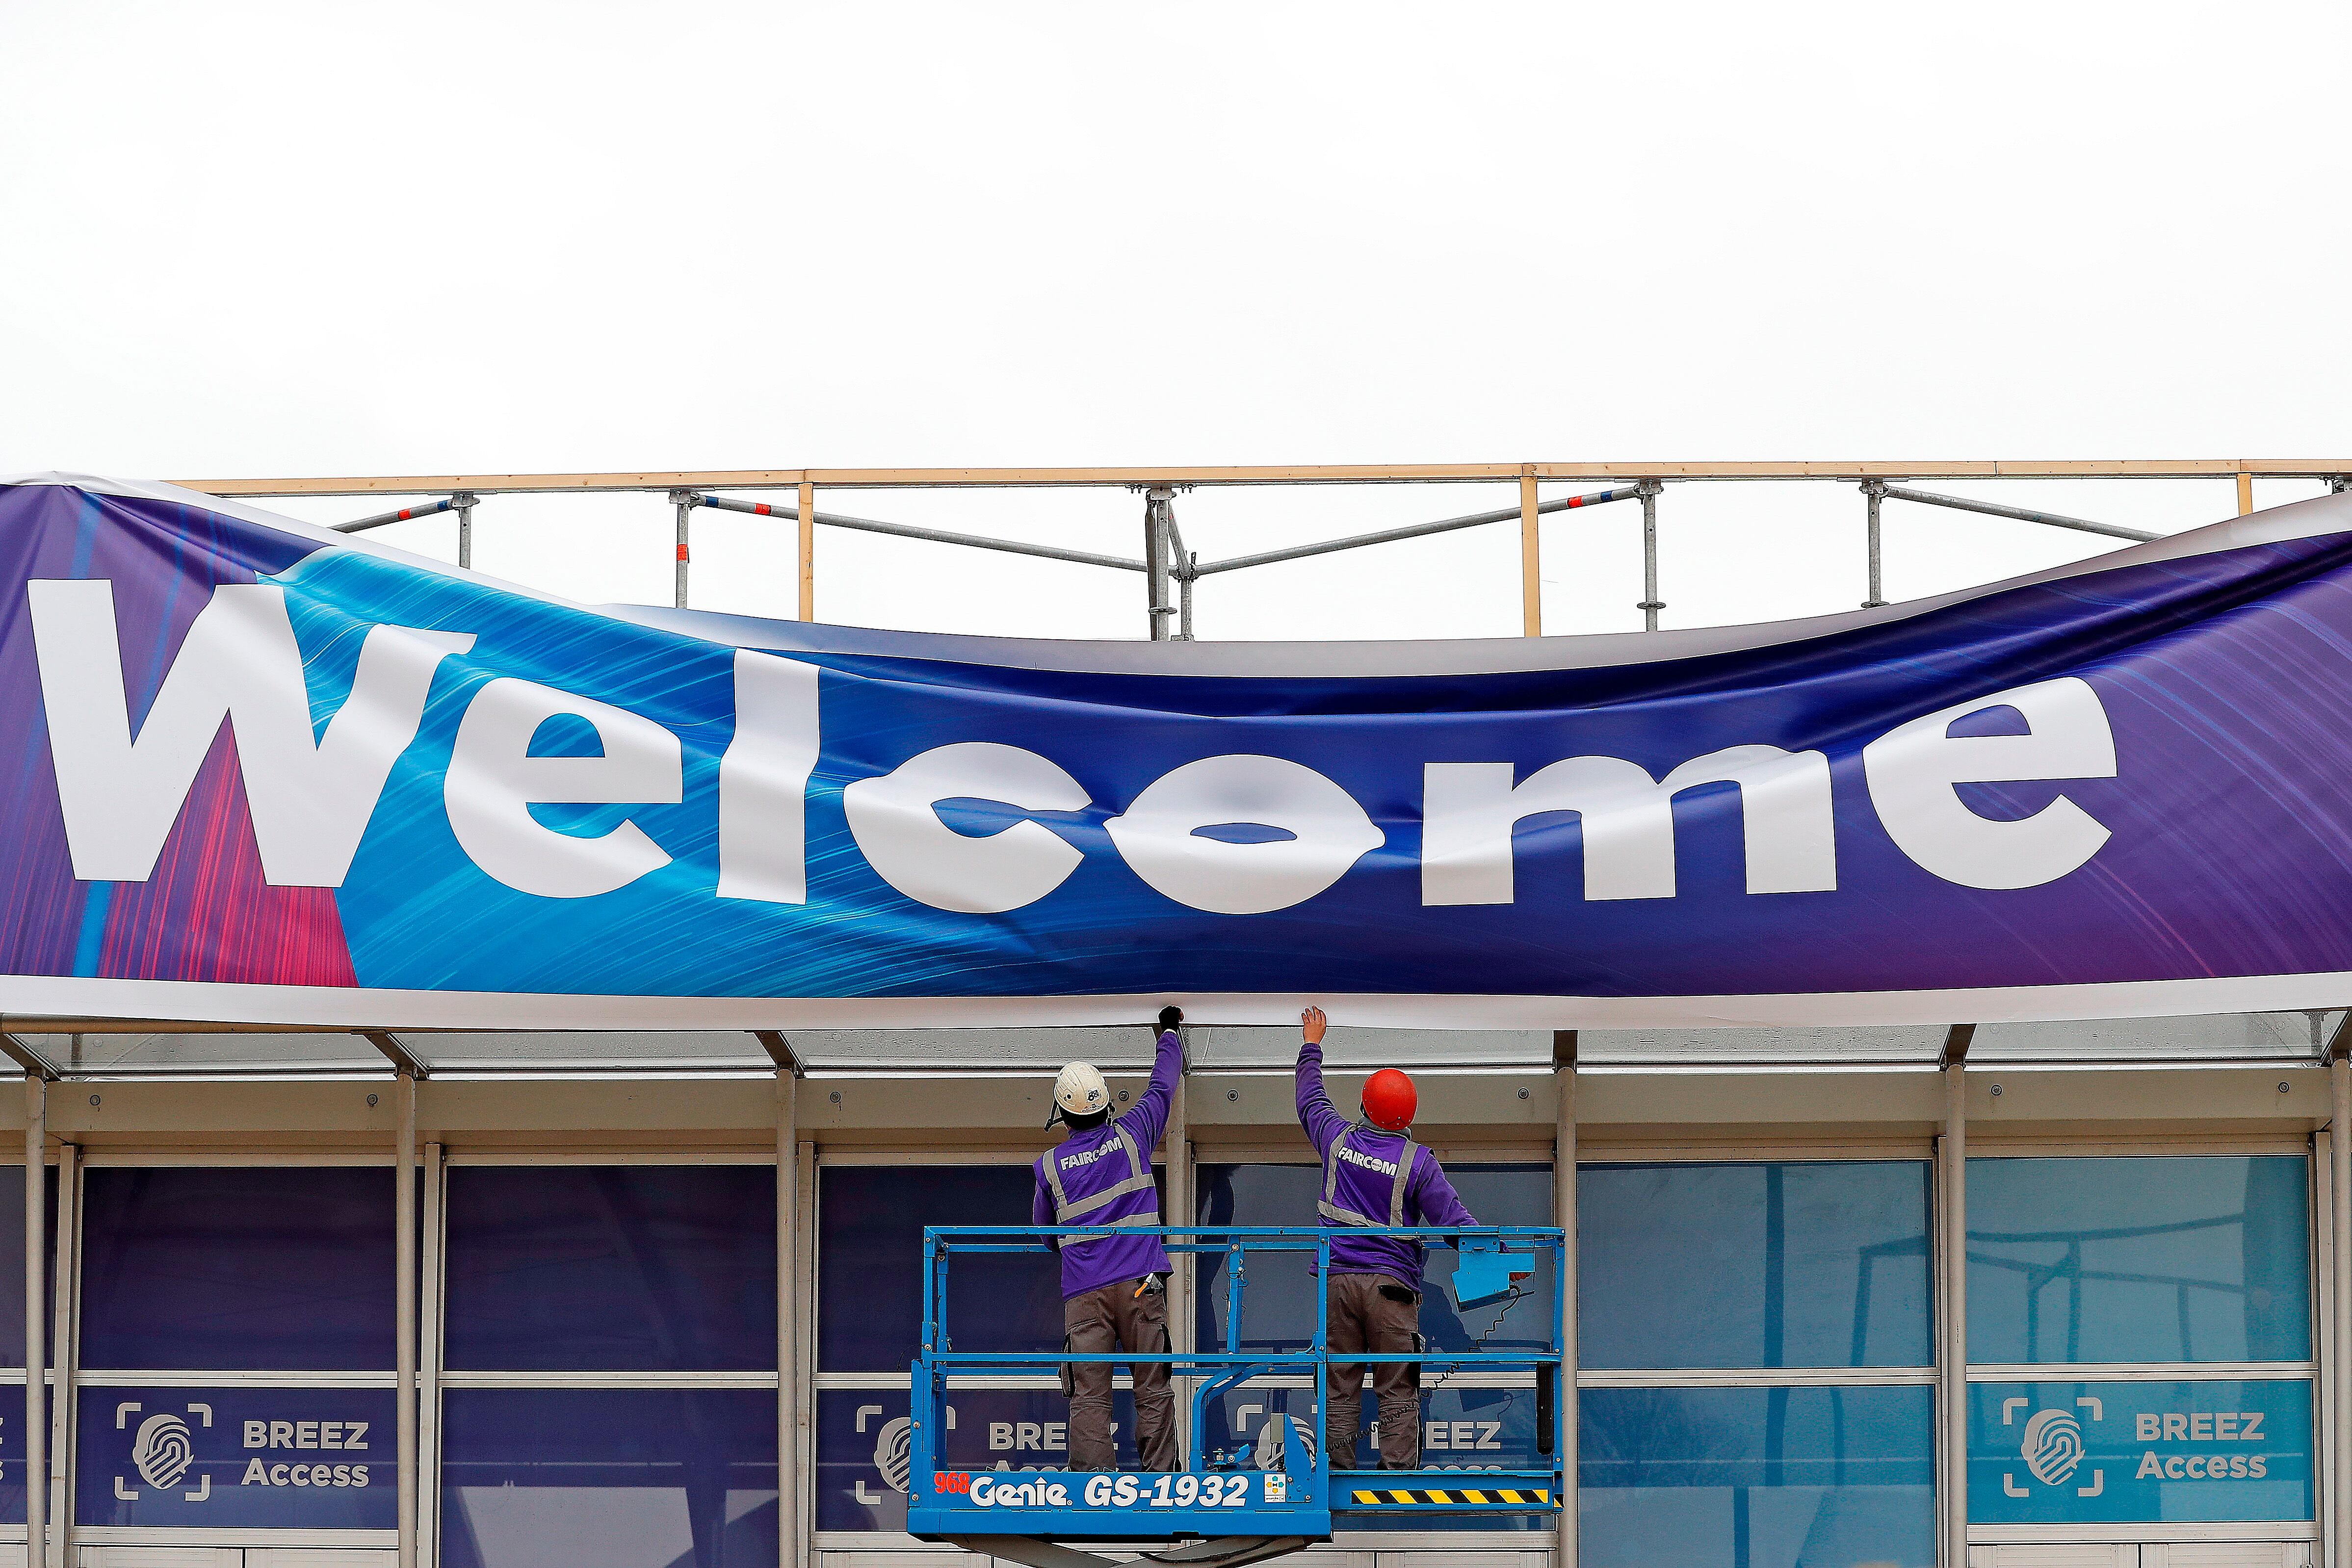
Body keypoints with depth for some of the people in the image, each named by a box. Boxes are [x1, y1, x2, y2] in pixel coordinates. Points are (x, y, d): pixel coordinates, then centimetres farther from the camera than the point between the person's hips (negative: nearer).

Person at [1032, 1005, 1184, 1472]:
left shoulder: (1050, 1164, 5)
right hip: (1141, 1284, 0)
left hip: (1083, 1293, 0)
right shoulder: (1131, 1136, 3)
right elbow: (1163, 1085, 20)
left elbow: (1043, 1231, 19)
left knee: (1089, 1396, -3)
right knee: (1153, 1390, 1)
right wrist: (1169, 1032, 36)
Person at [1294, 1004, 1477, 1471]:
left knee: (1340, 1387, 6)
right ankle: (1398, 1470, -9)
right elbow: (1454, 1221, -8)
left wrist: (1312, 1046, 37)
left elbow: (1310, 1101, 24)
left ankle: (1338, 1472, 3)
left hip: (1337, 1279, 3)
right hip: (1392, 1284, -3)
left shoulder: (1339, 1139, 4)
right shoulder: (1418, 1161, -5)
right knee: (1397, 1390, -2)